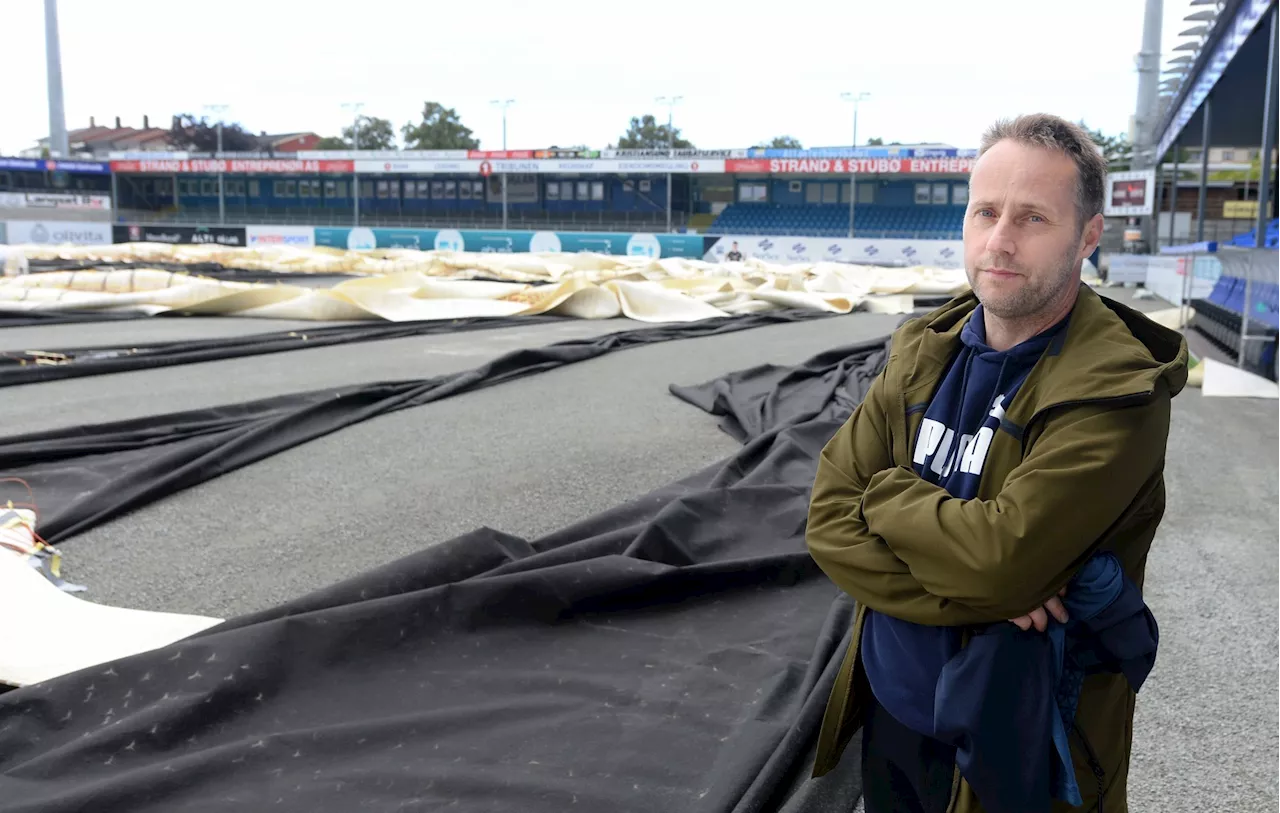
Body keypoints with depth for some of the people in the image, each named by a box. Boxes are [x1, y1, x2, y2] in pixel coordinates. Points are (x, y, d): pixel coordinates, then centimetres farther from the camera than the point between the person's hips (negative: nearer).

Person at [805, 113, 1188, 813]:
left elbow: (999, 558, -31)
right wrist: (963, 595, -23)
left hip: (1020, 750, -4)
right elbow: (828, 521, -10)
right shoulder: (923, 353, -3)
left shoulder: (1117, 393, -20)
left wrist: (885, 493, -14)